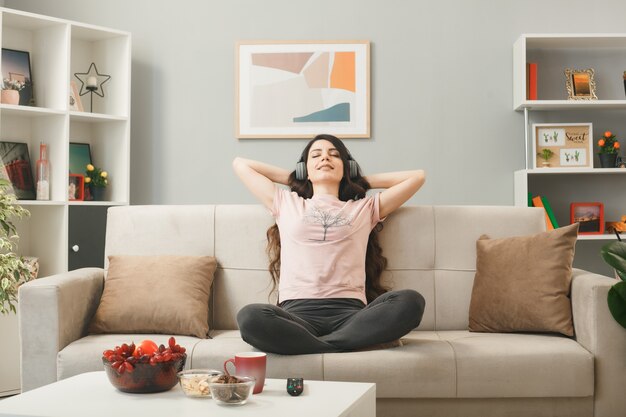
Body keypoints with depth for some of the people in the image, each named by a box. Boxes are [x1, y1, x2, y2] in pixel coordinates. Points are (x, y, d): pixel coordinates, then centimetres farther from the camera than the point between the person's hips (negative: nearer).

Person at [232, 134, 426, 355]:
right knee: (250, 317, -36)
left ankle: (310, 345, -30)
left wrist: (362, 180, 32)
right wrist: (292, 178, 35)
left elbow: (417, 176, 27)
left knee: (410, 302, -32)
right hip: (297, 312, -1)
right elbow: (240, 164, 34)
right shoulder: (286, 203, 27)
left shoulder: (365, 208, 26)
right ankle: (346, 345, -27)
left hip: (349, 312, 1)